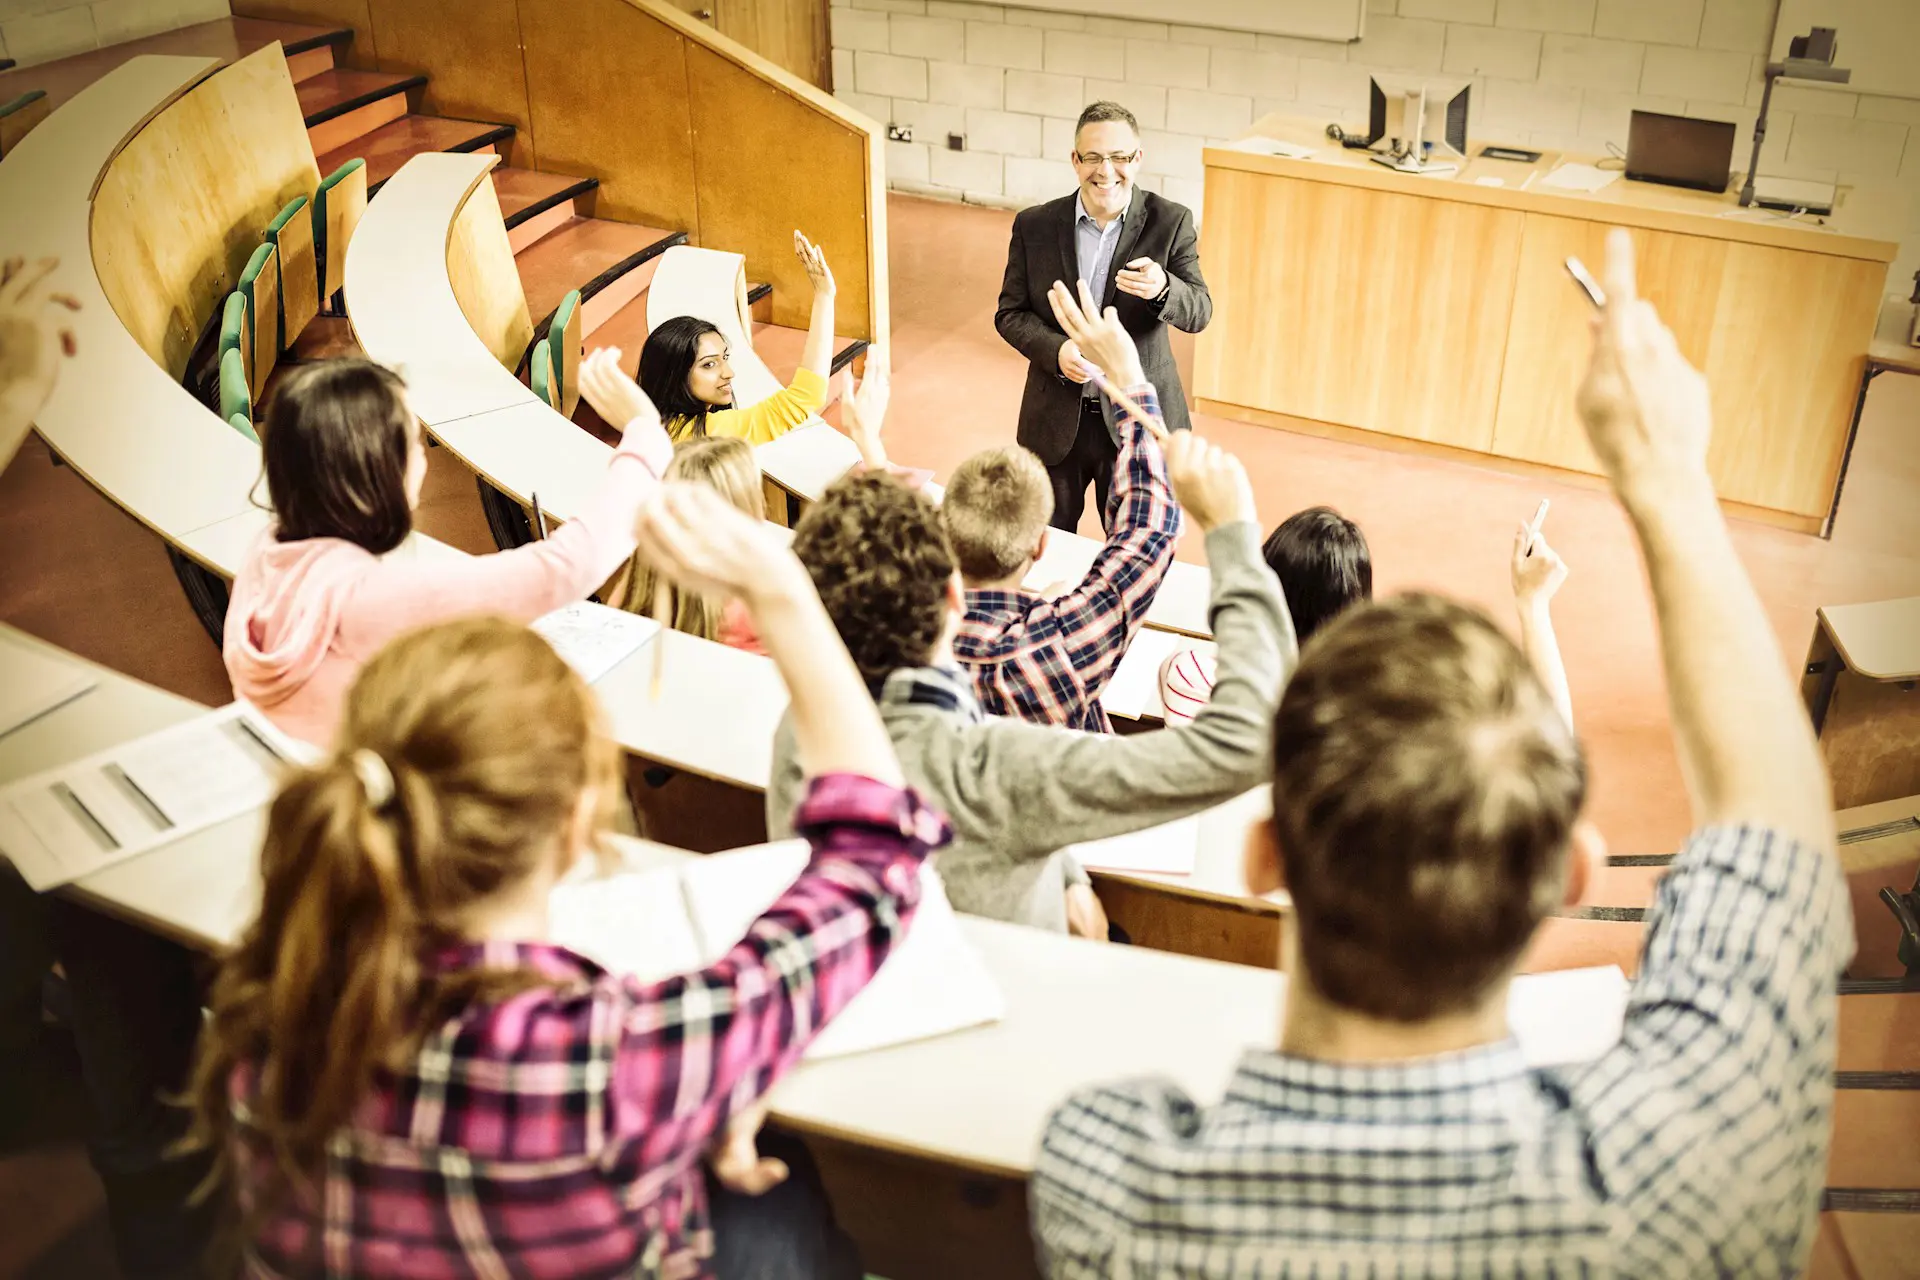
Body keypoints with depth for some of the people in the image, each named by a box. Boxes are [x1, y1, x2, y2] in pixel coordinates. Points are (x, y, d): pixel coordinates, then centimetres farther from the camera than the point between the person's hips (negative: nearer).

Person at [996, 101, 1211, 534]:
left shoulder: (1171, 222, -7)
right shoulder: (1035, 226, -3)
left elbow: (1199, 313, -12)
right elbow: (1010, 313, 1)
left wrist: (1162, 289, -35)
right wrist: (1056, 349, -19)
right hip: (1056, 420, 1)